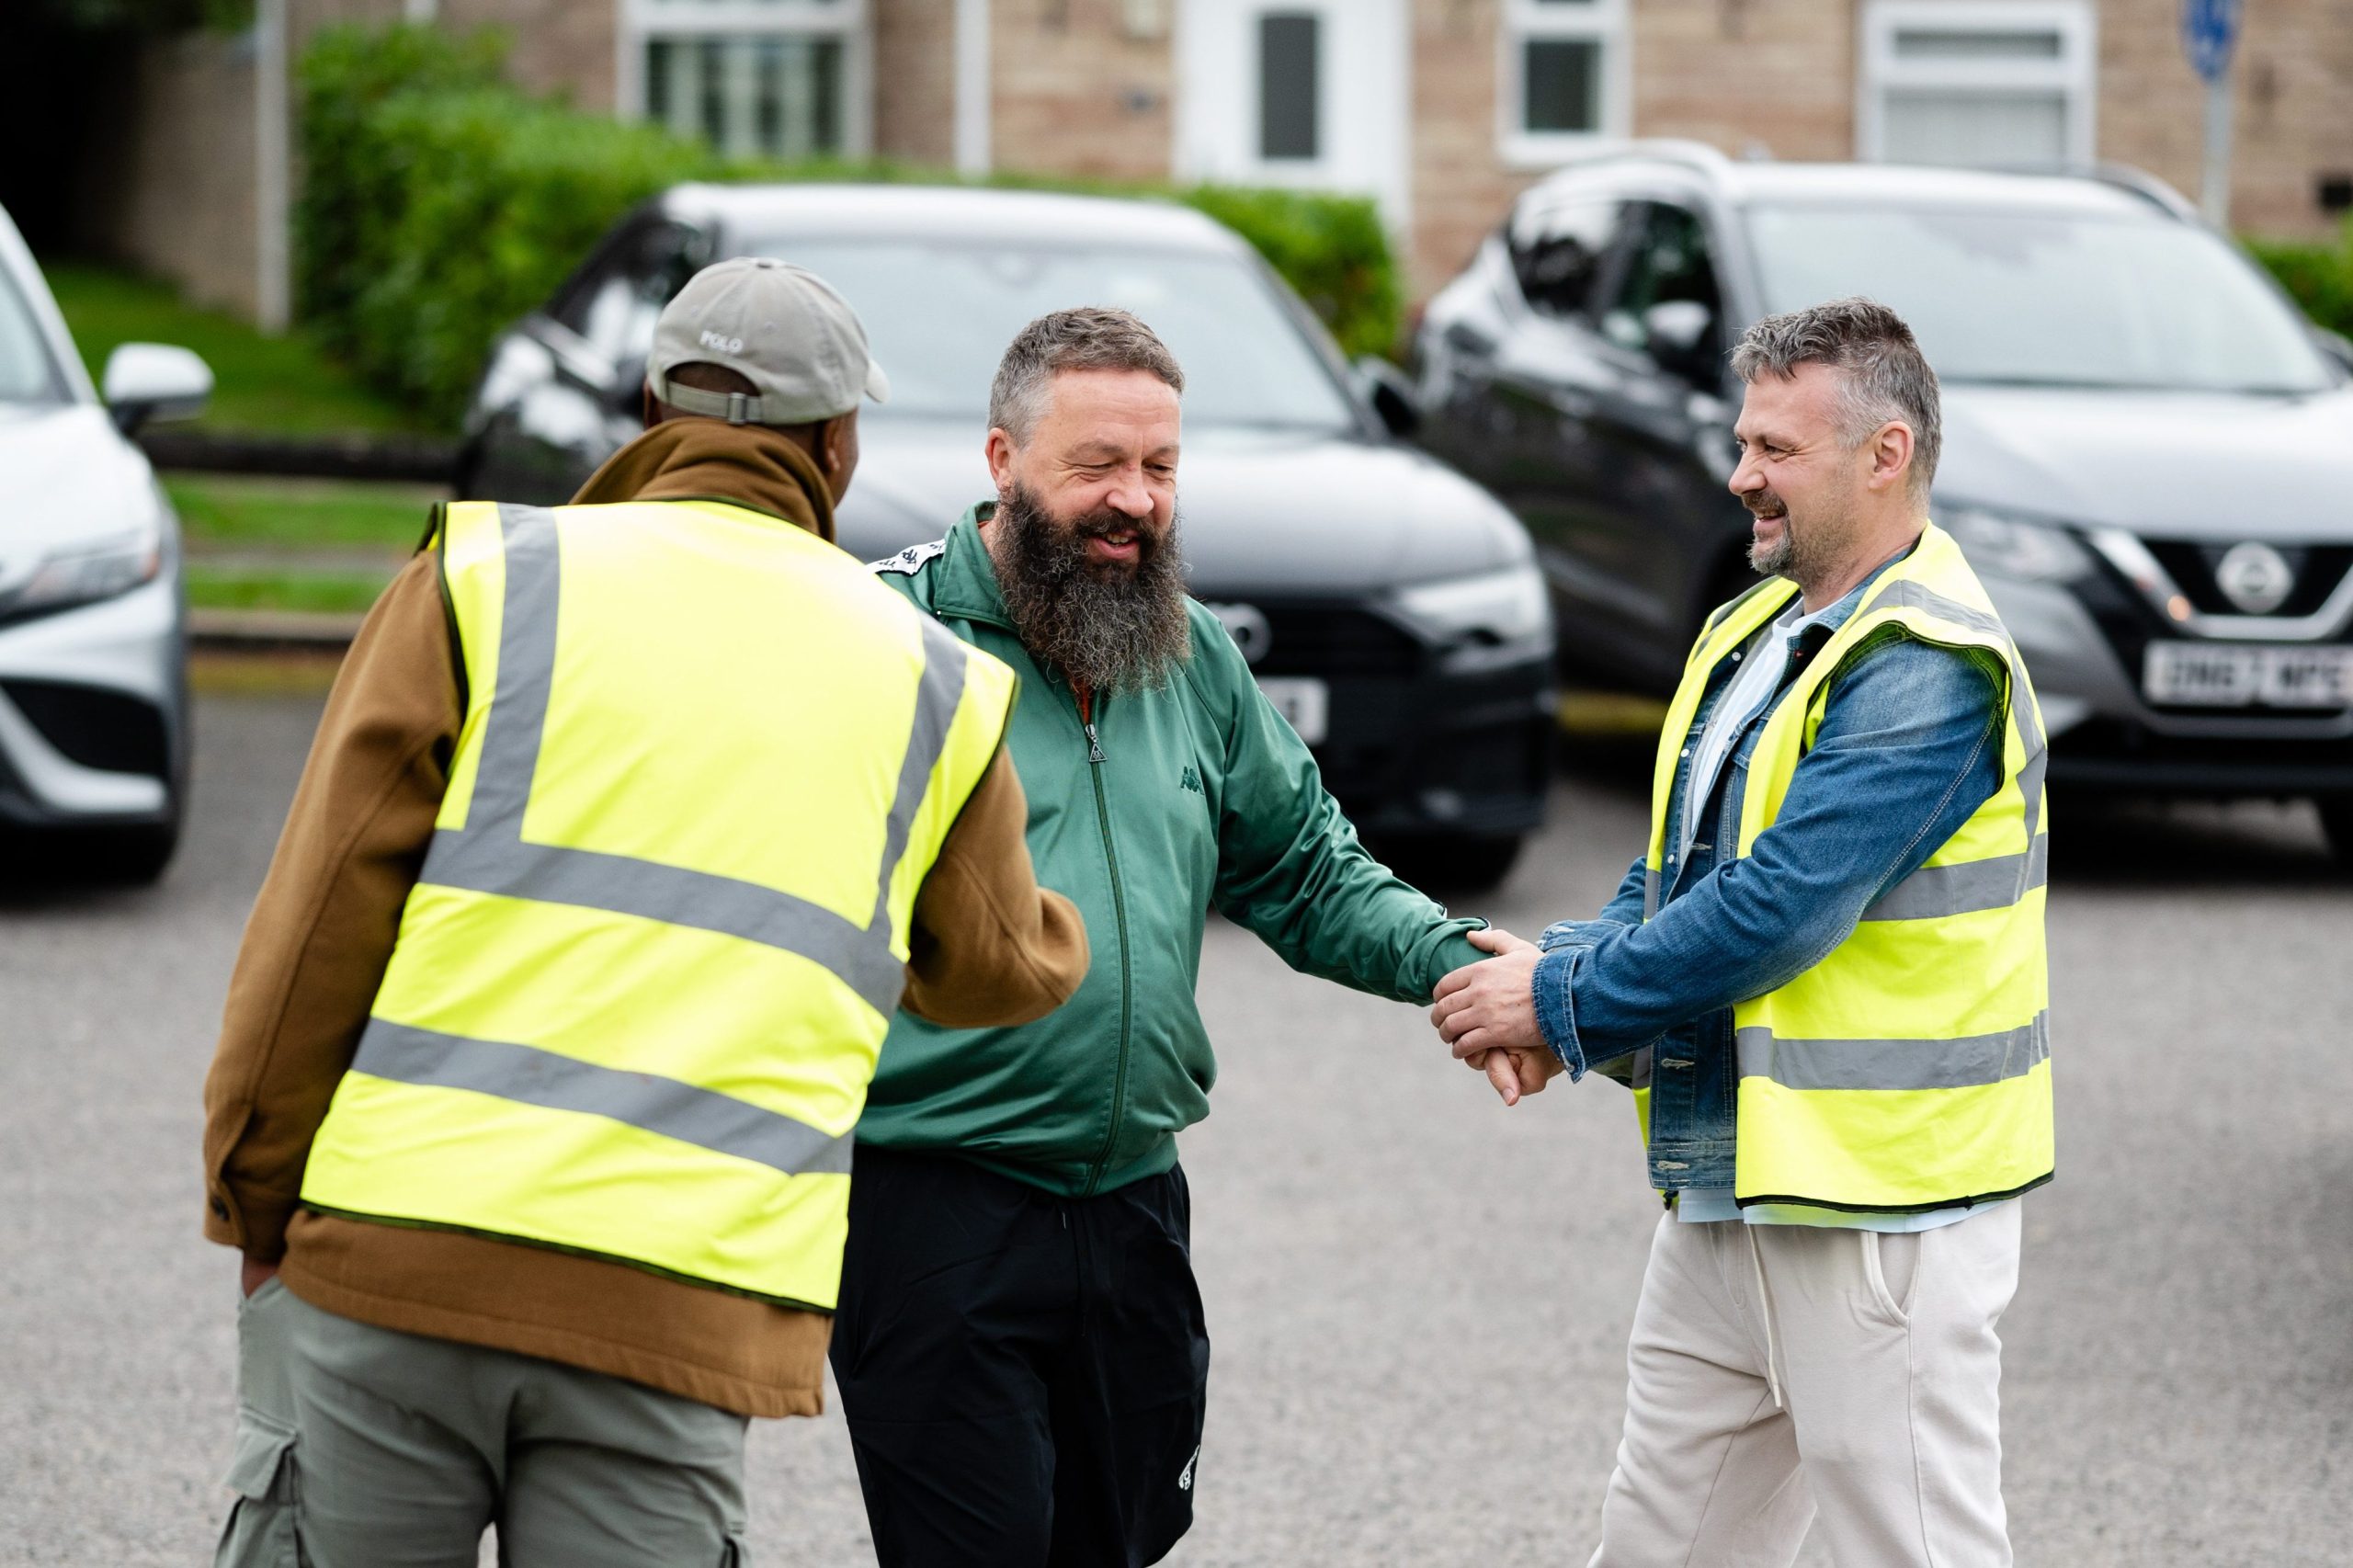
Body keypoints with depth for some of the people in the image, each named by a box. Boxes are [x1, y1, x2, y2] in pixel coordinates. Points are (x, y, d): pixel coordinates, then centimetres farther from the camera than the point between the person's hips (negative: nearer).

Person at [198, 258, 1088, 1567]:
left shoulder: (492, 576, 6)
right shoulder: (932, 687, 13)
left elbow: (327, 916, 1)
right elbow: (998, 968, 30)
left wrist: (258, 1208, 8)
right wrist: (1063, 942, 54)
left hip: (392, 1260, -1)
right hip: (678, 1312, 1)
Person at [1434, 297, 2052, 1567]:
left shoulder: (1928, 671, -17)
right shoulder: (1757, 635, 14)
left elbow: (1778, 908, -23)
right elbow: (1673, 872, 19)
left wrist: (1560, 1000, -14)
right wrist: (1562, 973, -2)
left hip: (1881, 1204, -9)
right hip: (1728, 1186, 9)